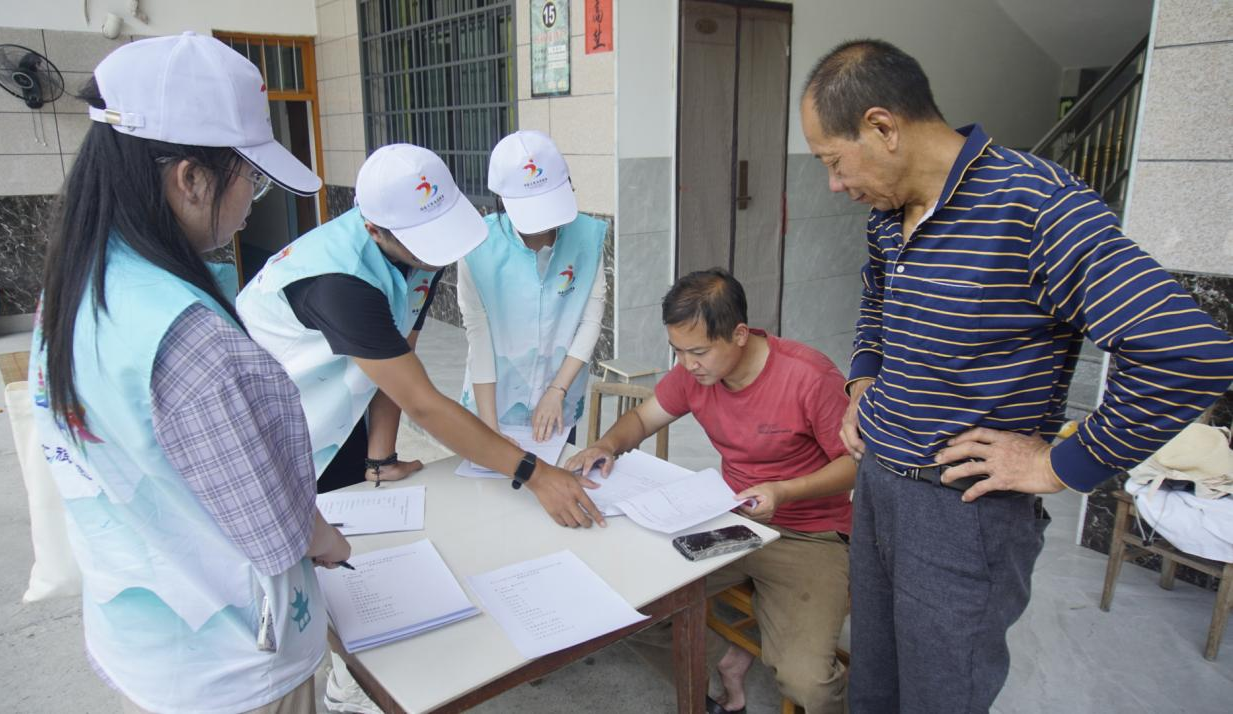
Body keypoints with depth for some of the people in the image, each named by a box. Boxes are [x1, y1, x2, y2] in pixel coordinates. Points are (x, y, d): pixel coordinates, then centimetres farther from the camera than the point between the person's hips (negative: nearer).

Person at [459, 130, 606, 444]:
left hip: (560, 407, 2)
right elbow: (479, 335, -15)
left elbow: (591, 321, -7)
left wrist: (557, 391, -13)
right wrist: (489, 429, -16)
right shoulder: (478, 245, -17)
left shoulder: (587, 236, -12)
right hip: (493, 403, -1)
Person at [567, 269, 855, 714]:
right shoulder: (694, 371, -3)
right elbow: (642, 417, 11)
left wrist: (784, 491, -26)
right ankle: (723, 662, 13)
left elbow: (856, 461, -11)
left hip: (809, 535, -5)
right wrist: (608, 445, -11)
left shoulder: (809, 376, -20)